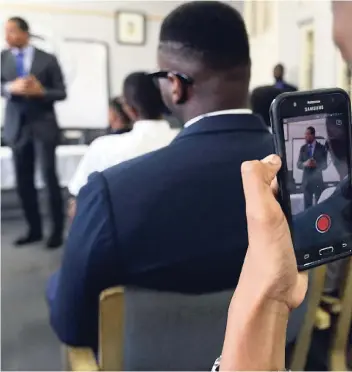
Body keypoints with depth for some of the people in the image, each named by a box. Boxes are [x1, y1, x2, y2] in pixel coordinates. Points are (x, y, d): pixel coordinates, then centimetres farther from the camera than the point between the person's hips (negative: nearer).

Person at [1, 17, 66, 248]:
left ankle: (58, 230, 7)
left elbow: (61, 93, -1)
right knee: (23, 182, 7)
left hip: (43, 125, -3)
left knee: (50, 178, -4)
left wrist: (40, 91, -19)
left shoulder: (48, 59, 0)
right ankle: (34, 229, 18)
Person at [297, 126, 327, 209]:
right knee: (307, 204, 4)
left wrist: (316, 164, -24)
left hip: (318, 180, -2)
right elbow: (298, 164, 2)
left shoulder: (321, 148, -1)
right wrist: (304, 164, -20)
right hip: (306, 180, 2)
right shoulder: (303, 148, 6)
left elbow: (324, 165, -3)